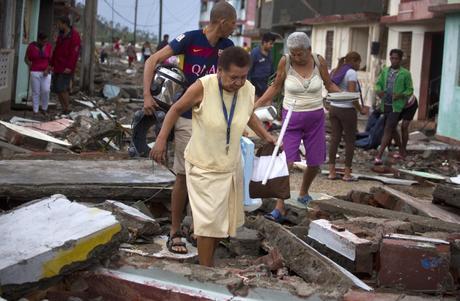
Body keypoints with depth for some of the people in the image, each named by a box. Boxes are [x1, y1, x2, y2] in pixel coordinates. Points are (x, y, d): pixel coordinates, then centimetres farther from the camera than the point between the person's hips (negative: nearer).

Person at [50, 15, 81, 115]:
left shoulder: (74, 36, -11)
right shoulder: (61, 36, 15)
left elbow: (75, 53, -17)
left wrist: (69, 67, -23)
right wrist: (52, 64, 15)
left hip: (66, 69, -8)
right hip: (57, 67, 8)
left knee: (62, 89, -13)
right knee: (57, 89, 5)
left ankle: (67, 109, -1)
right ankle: (64, 109, 12)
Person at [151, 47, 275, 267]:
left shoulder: (248, 90, -10)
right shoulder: (203, 87, -24)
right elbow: (176, 109, -9)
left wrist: (266, 136, 5)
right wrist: (161, 139, -11)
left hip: (231, 165, 5)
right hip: (204, 166, -5)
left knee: (225, 217, 17)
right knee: (208, 220, -6)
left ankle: (208, 257, 37)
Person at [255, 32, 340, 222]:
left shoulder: (319, 61, -7)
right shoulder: (285, 62, -10)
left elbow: (329, 84, 7)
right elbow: (276, 87, 2)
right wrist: (257, 104, -5)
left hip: (315, 117, 2)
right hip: (291, 117, -2)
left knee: (314, 163, 11)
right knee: (287, 161, -12)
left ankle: (303, 193, 39)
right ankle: (279, 208, -10)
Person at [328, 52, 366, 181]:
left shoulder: (335, 72, 11)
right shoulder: (351, 73, -13)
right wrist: (360, 109, -8)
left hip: (333, 108, 7)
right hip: (347, 110, -7)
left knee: (334, 139, 8)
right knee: (350, 141, 3)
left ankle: (332, 171, 8)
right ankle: (347, 173, 5)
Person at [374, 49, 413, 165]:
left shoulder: (405, 73, -5)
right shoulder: (385, 71, 8)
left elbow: (410, 90, -1)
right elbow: (378, 84, 12)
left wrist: (400, 95, -20)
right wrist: (379, 91, -10)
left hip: (396, 106, -6)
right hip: (385, 104, 6)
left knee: (388, 129, -12)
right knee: (392, 129, 17)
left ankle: (379, 155, -15)